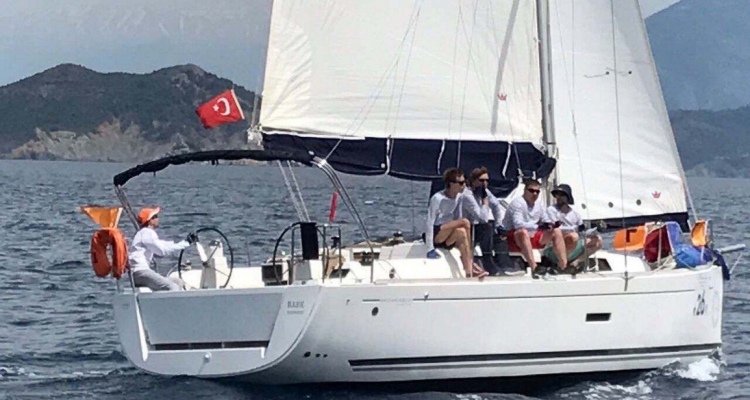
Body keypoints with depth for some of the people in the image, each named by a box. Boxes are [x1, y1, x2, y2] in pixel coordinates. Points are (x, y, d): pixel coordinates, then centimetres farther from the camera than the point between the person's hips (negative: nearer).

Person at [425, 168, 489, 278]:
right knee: (465, 222, -25)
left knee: (461, 233, -27)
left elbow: (481, 215, 2)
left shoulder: (462, 198, 2)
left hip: (450, 238, 6)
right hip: (436, 235, -6)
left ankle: (469, 272, -33)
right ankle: (472, 264, -24)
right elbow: (430, 223, -18)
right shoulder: (437, 199, -16)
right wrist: (430, 249, -21)